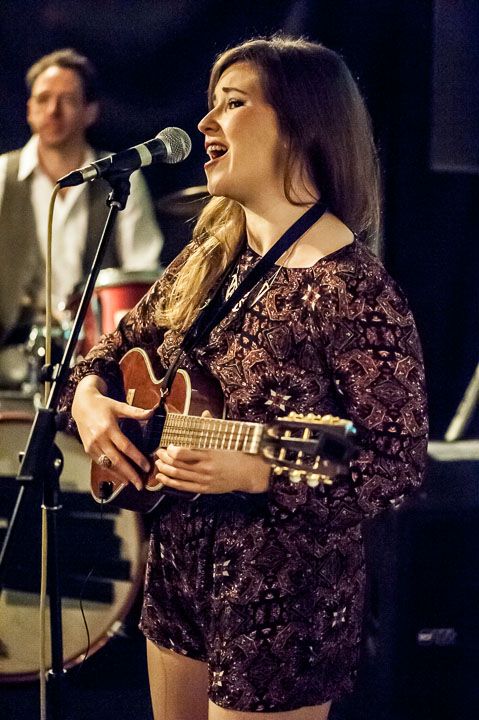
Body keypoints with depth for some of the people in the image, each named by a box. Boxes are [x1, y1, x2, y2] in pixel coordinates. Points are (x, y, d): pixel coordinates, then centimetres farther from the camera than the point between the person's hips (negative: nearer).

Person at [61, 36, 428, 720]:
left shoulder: (355, 292, -21)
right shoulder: (211, 257, 3)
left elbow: (401, 463, -20)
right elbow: (124, 342, 16)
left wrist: (257, 475, -31)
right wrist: (89, 392, -6)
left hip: (283, 594, -7)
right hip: (178, 563, 8)